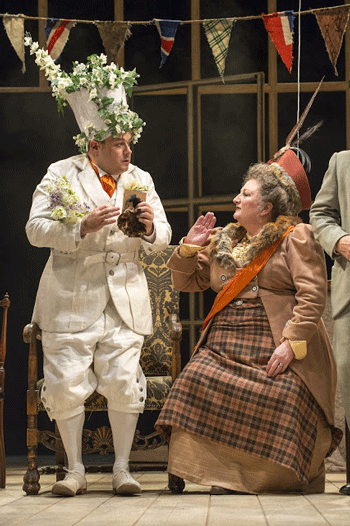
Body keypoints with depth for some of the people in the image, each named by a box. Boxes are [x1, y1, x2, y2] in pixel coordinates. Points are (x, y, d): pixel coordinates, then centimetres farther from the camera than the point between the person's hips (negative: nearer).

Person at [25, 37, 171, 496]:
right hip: (72, 299, -2)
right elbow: (36, 229, -5)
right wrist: (83, 226, -20)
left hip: (125, 300, 2)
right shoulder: (61, 175, 2)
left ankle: (122, 468, 6)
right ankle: (75, 469, 10)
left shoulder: (141, 180, 12)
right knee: (66, 385, -4)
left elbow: (163, 238, 12)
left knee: (123, 382, -5)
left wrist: (150, 227, -12)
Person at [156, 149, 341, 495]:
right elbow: (185, 281, 25)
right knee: (200, 384, -20)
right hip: (225, 344, 5)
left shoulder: (295, 237, 3)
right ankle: (226, 476, -15)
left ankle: (301, 480, -3)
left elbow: (312, 293, -8)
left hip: (274, 346, -5)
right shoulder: (223, 241, 21)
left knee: (286, 398, -25)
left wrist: (292, 342, -19)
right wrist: (189, 249, 6)